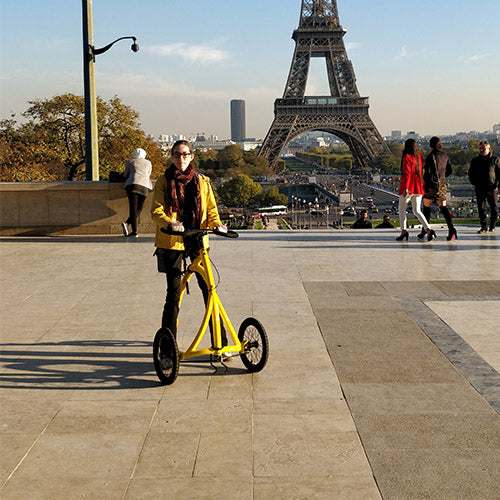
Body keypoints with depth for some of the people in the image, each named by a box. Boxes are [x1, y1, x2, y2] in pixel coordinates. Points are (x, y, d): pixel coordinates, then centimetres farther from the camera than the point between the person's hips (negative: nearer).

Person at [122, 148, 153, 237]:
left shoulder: (130, 162, 18)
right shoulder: (148, 163, 24)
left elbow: (125, 175, 25)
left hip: (133, 184, -1)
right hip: (144, 186, 1)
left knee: (133, 208, -5)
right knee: (139, 209, 3)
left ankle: (134, 231, -17)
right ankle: (127, 223, -15)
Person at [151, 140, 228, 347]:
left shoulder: (202, 182, 11)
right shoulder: (164, 182, 6)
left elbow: (211, 209, 11)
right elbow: (156, 211, -3)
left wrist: (216, 224, -11)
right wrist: (169, 222, -23)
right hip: (171, 241, -1)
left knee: (208, 288, -5)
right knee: (173, 291, -1)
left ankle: (220, 342, 3)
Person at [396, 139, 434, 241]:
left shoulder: (407, 157, -11)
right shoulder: (419, 157, 10)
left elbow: (407, 172, -18)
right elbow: (420, 172, 14)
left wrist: (406, 188, -22)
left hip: (408, 187, -6)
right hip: (418, 187, 6)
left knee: (402, 209, 10)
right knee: (417, 211, 10)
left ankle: (404, 230, 0)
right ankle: (428, 230, -8)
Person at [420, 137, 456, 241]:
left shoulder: (431, 155, -10)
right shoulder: (445, 156, 8)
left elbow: (427, 171, -14)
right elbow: (450, 170, 13)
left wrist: (424, 181, -2)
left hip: (432, 183, -5)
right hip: (442, 184, 5)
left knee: (426, 208, 8)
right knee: (443, 208, 2)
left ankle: (424, 231, 12)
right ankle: (451, 228, -17)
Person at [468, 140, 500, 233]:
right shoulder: (475, 161, 8)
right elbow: (471, 173, 16)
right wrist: (474, 183, 2)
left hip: (492, 188, -1)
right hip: (480, 189, 1)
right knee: (481, 208, -2)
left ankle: (492, 226, 23)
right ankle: (484, 227, 2)